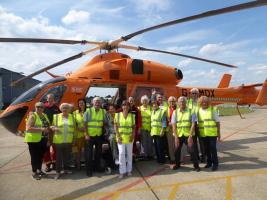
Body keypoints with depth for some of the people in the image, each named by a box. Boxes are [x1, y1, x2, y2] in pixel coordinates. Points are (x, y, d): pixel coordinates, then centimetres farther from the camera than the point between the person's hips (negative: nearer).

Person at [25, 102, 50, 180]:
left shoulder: (45, 115, 10)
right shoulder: (32, 116, -11)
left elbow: (47, 126, 21)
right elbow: (28, 128, -22)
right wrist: (41, 129, -27)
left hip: (43, 139, 6)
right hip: (34, 140, -6)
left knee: (41, 155, 15)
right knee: (34, 156, 3)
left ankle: (39, 170, 31)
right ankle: (34, 173, 16)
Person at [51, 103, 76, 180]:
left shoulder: (72, 117, 8)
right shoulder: (56, 116, 3)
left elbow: (74, 127, 10)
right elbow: (52, 126, 6)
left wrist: (74, 138, 7)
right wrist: (54, 128, -17)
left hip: (69, 141, 2)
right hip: (59, 141, -2)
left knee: (67, 156, 11)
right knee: (59, 156, 1)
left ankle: (65, 169, 28)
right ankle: (58, 172, 12)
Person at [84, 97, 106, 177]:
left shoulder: (103, 111, 3)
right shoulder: (88, 111, -7)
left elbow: (104, 123, 9)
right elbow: (85, 124, -9)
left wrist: (104, 131, 2)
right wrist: (86, 134, -14)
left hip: (99, 135, 4)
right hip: (90, 135, -4)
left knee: (98, 152, 15)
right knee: (89, 153, 4)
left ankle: (97, 166, 32)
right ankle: (89, 169, 15)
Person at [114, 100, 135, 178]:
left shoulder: (132, 115, 5)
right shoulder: (117, 115, 0)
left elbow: (134, 127, 6)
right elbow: (115, 126, -1)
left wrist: (133, 135, -6)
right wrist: (118, 136, -10)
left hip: (129, 137, 2)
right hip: (121, 137, -2)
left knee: (129, 153, 10)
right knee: (121, 153, -5)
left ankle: (129, 170, 24)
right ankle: (122, 171, 8)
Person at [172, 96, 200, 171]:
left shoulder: (191, 111, -2)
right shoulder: (175, 112, 4)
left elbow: (193, 124, -6)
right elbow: (174, 125, 1)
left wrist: (190, 136, -12)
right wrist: (176, 137, -6)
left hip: (188, 135, -2)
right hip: (178, 135, 3)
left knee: (191, 150, -4)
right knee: (177, 150, 10)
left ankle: (196, 165, 15)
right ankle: (177, 164, 31)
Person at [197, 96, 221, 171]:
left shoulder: (212, 110, -3)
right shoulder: (199, 111, 5)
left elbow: (217, 122, -1)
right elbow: (197, 122, 11)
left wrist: (219, 133, -3)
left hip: (212, 133, -3)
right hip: (203, 134, 3)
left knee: (213, 148, -2)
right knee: (207, 149, 11)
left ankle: (215, 164, 12)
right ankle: (209, 162, 27)